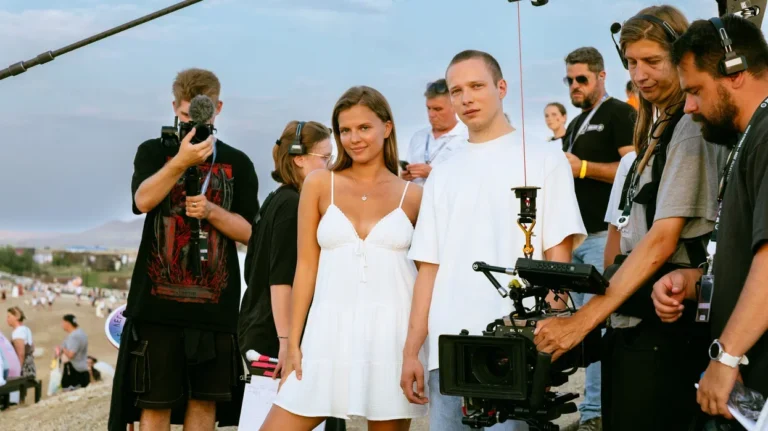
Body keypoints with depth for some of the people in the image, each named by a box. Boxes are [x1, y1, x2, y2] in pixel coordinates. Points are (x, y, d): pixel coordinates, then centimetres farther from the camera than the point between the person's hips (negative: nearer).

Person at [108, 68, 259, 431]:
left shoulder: (237, 164, 10)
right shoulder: (154, 152, 6)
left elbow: (249, 232, 6)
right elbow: (142, 200, -14)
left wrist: (211, 211, -13)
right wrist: (181, 161, -29)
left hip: (214, 304, 2)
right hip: (159, 301, -2)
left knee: (205, 400, 5)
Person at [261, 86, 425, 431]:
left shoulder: (413, 196, 6)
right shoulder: (319, 185, 7)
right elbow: (306, 266, 6)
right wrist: (293, 343, 2)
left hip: (393, 333, 0)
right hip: (331, 331, 1)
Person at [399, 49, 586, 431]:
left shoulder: (543, 159, 5)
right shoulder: (442, 176, 17)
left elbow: (558, 257, -1)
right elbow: (429, 268, 14)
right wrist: (411, 350, 8)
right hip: (447, 349, 4)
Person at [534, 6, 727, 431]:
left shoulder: (689, 129, -10)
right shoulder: (655, 132, 17)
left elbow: (662, 241, -18)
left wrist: (582, 320, -21)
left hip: (663, 327, -8)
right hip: (630, 322, 9)